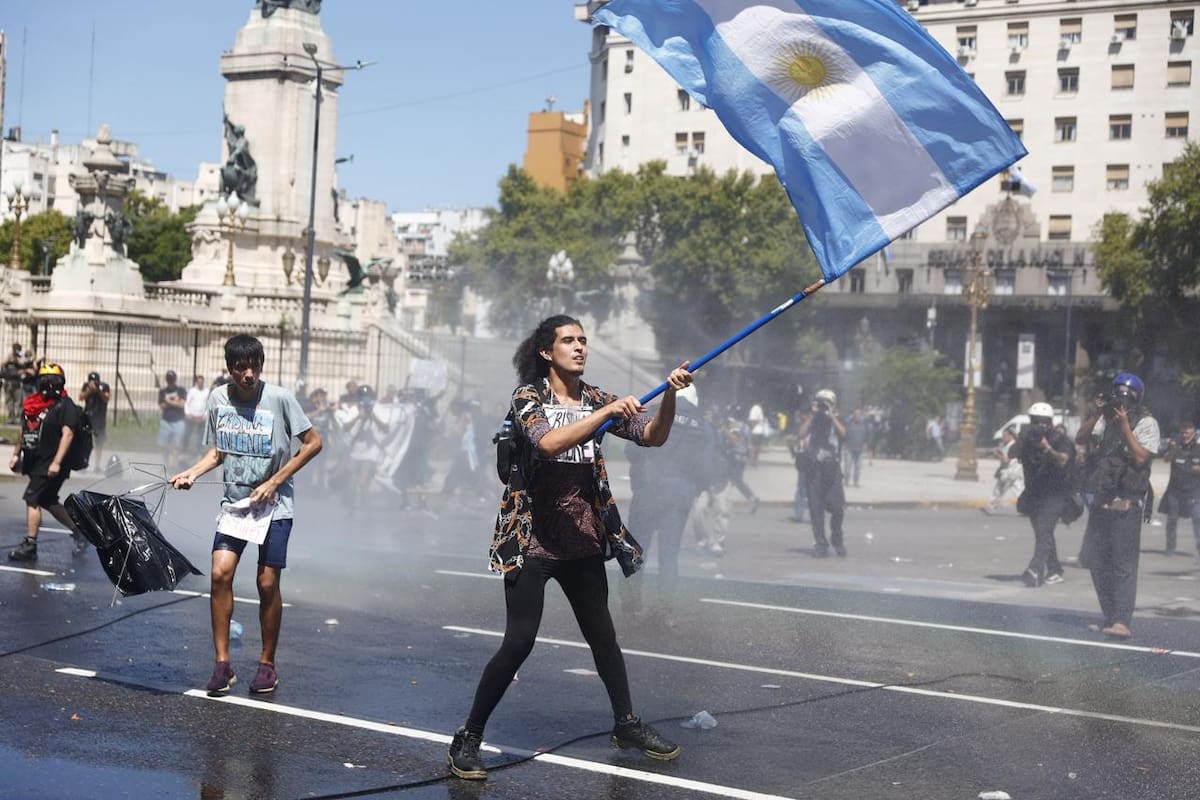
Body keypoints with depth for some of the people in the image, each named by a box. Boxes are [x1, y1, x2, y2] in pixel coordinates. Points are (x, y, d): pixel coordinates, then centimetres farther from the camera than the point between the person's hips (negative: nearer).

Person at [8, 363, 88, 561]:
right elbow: (24, 431, 24)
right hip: (35, 462, 8)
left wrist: (56, 463, -25)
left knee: (32, 499, -12)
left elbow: (67, 434, -18)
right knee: (48, 502, 14)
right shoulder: (32, 404, 13)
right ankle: (78, 531, 28)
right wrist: (16, 454, 21)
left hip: (51, 464, -8)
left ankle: (29, 546, -8)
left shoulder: (66, 406, -10)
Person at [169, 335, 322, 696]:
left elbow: (313, 442, -8)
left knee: (268, 583, -2)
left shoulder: (279, 398, -12)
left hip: (274, 504, -3)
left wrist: (274, 482, -12)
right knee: (220, 573, -11)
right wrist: (192, 473, -5)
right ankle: (223, 663, -2)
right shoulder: (217, 399, 0)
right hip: (234, 500, 3)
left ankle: (267, 664, 15)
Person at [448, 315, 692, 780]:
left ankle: (626, 724, 32)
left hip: (583, 541, 5)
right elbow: (548, 443, -28)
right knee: (518, 642, -11)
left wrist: (670, 394, -21)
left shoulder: (596, 399, 6)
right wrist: (606, 413, -35)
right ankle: (468, 739, 0)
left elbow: (653, 436, -3)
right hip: (532, 541, -5)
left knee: (602, 634, 15)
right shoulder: (528, 397, -8)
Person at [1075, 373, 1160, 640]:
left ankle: (1122, 622, -15)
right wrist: (1096, 413, -8)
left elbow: (1141, 457, -14)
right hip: (1100, 501, 7)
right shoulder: (1107, 419, 14)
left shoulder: (1146, 423, -2)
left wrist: (1124, 426, -16)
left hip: (1126, 505, -7)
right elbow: (1080, 439, 4)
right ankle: (1110, 618, 17)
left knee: (1123, 564, -10)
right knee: (1097, 562, 9)